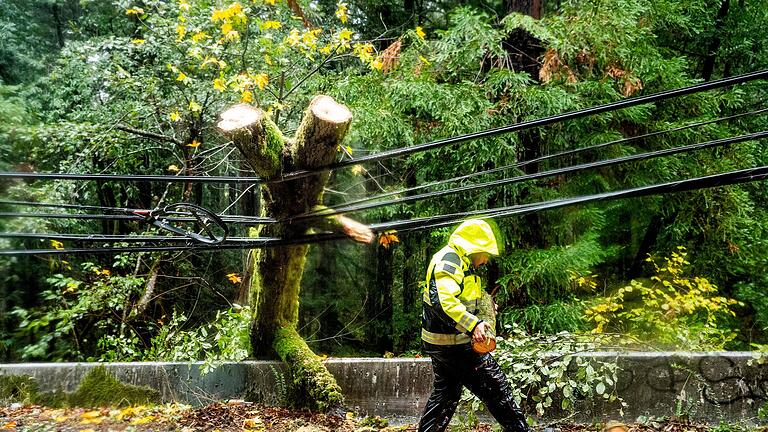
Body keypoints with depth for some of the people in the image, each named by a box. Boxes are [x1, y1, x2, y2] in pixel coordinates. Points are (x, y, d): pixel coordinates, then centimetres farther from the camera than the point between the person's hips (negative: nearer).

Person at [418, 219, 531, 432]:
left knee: (446, 392, 19)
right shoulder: (448, 260, -17)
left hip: (441, 343, 11)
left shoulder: (459, 262, 17)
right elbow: (443, 300, -32)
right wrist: (473, 324, -38)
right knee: (495, 384, -2)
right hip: (454, 342, -11)